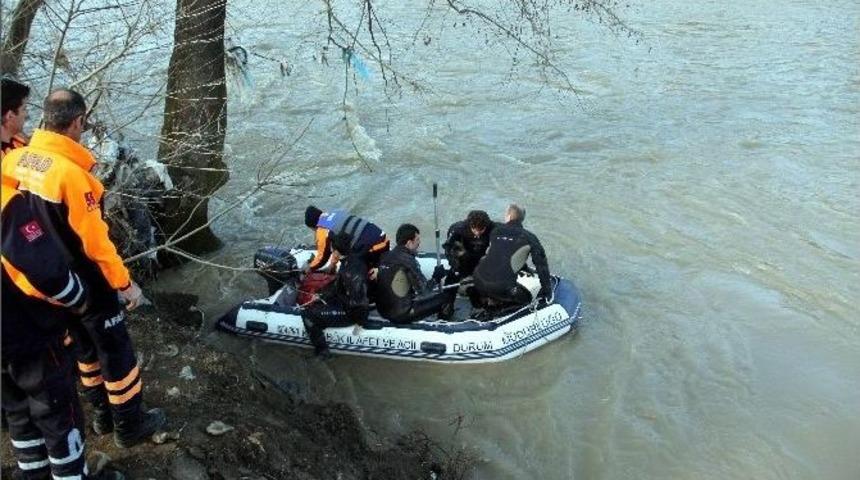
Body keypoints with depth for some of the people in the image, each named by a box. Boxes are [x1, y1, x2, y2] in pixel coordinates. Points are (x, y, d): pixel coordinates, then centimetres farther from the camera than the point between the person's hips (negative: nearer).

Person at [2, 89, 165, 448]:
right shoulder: (71, 172, -29)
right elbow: (94, 241, -24)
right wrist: (125, 283, -12)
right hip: (85, 283, -8)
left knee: (84, 347, 24)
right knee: (115, 350, 10)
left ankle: (102, 413, 40)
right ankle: (129, 425, 24)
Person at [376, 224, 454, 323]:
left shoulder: (386, 256, 5)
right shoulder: (407, 260, -17)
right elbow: (424, 290, -14)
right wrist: (436, 279, 4)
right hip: (402, 314, -8)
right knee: (448, 294, -2)